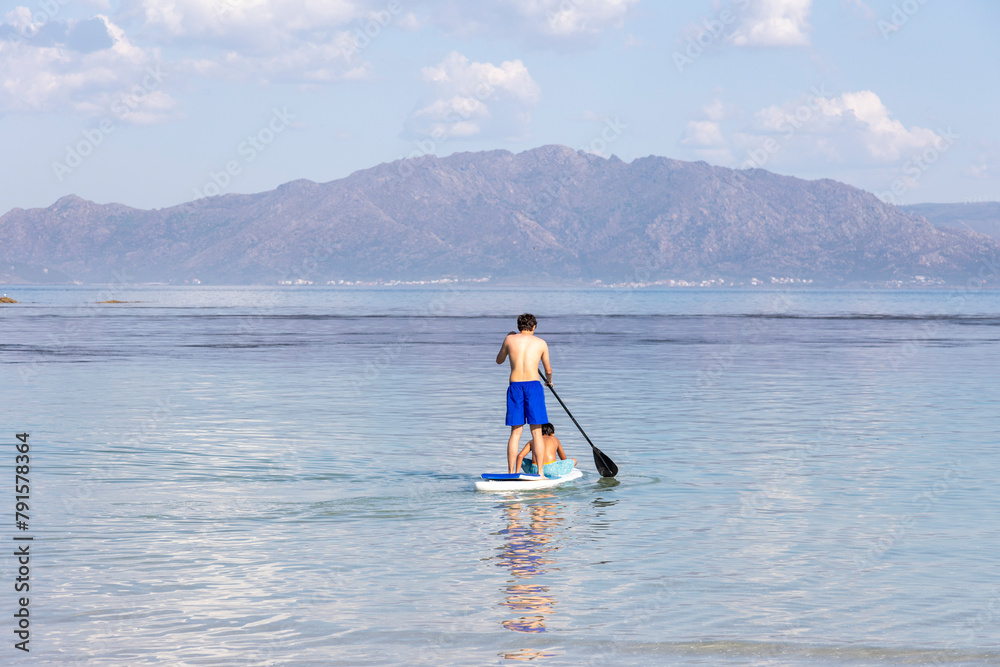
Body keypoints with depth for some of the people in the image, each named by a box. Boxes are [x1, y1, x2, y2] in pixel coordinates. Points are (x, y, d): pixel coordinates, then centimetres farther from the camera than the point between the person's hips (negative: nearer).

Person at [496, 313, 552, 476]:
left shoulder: (510, 339, 7)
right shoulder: (541, 343, 8)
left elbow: (499, 360, 22)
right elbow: (548, 370, 19)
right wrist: (549, 380, 43)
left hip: (515, 386, 1)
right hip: (534, 385, -1)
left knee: (515, 433, 6)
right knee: (536, 432, 1)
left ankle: (511, 473, 3)